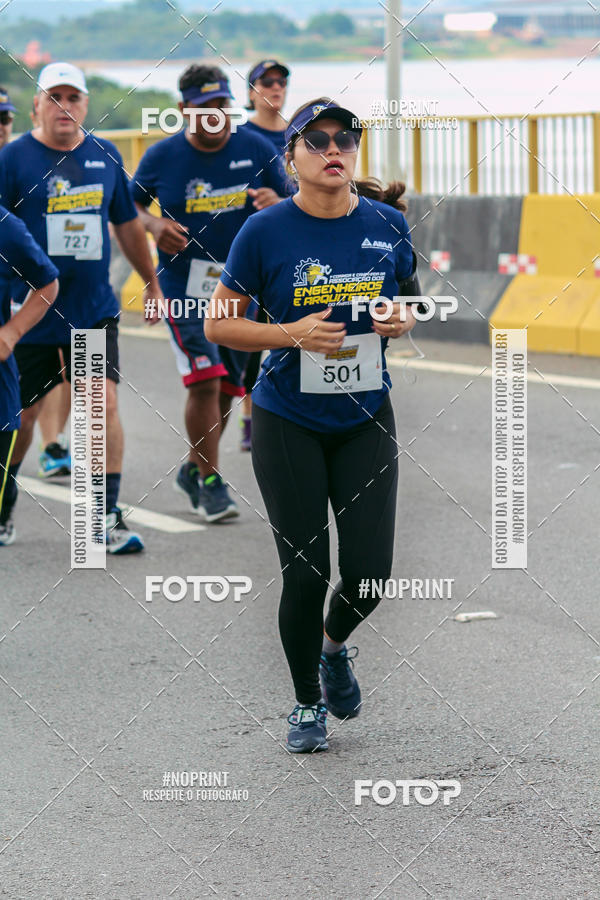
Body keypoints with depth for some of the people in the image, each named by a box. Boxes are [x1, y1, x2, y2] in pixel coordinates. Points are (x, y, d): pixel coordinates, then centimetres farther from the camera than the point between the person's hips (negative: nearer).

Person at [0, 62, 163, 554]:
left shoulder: (105, 156, 6)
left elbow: (127, 223, 18)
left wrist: (151, 281, 24)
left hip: (94, 309, 2)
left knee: (103, 402, -10)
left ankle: (108, 517, -6)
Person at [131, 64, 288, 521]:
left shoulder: (257, 149, -1)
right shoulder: (162, 156, -4)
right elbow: (130, 205, 9)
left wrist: (277, 203, -16)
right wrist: (154, 225, -12)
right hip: (184, 285, -3)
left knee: (226, 389, 11)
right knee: (205, 380, -17)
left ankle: (193, 469, 32)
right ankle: (210, 482, -6)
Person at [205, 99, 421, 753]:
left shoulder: (387, 224, -2)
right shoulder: (266, 231, -11)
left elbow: (407, 301, 14)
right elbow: (218, 324, -5)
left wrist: (401, 320, -10)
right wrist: (293, 335, -20)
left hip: (365, 420, 3)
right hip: (288, 423, -2)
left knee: (370, 570, -3)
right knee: (305, 571, -1)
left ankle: (334, 645, 32)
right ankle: (306, 703, 22)